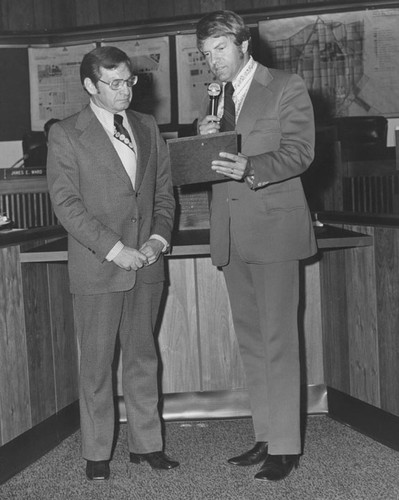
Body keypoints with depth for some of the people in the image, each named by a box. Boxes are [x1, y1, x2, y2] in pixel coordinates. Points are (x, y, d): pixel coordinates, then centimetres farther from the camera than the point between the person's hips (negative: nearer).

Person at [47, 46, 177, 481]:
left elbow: (164, 189, 14)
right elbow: (66, 203, -10)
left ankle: (146, 443, 24)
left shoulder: (147, 127, 11)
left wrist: (159, 237, -3)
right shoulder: (65, 135, -5)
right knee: (96, 363, 5)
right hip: (97, 267, -4)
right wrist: (114, 249, -16)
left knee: (143, 358, 12)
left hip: (146, 264, 4)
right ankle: (96, 453, 18)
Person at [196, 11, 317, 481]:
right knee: (250, 341, 10)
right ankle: (265, 438, 19)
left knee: (278, 340, -6)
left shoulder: (287, 88, 0)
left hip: (273, 229, -6)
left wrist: (249, 168, -27)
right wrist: (204, 139, -4)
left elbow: (300, 151, -11)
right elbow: (207, 163, 18)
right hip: (231, 234, 6)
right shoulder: (216, 99, 19)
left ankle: (285, 447, 1)